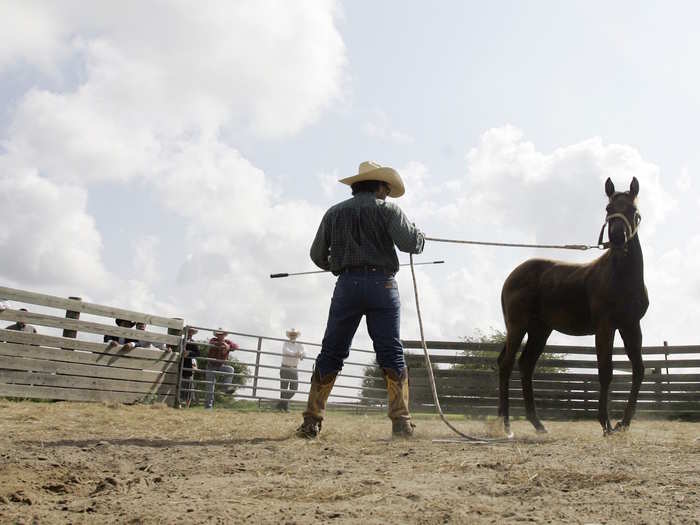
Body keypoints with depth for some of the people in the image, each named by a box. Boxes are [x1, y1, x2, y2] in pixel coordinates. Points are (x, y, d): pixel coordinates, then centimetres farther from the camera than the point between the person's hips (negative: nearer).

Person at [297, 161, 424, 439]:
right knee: (392, 355, 2)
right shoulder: (387, 209, 4)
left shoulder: (334, 213, 15)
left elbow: (317, 255, 16)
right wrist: (420, 236, 15)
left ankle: (311, 421, 6)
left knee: (331, 354, 8)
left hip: (347, 285, 2)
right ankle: (401, 421, -2)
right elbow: (409, 242, -7)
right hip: (381, 284, -2)